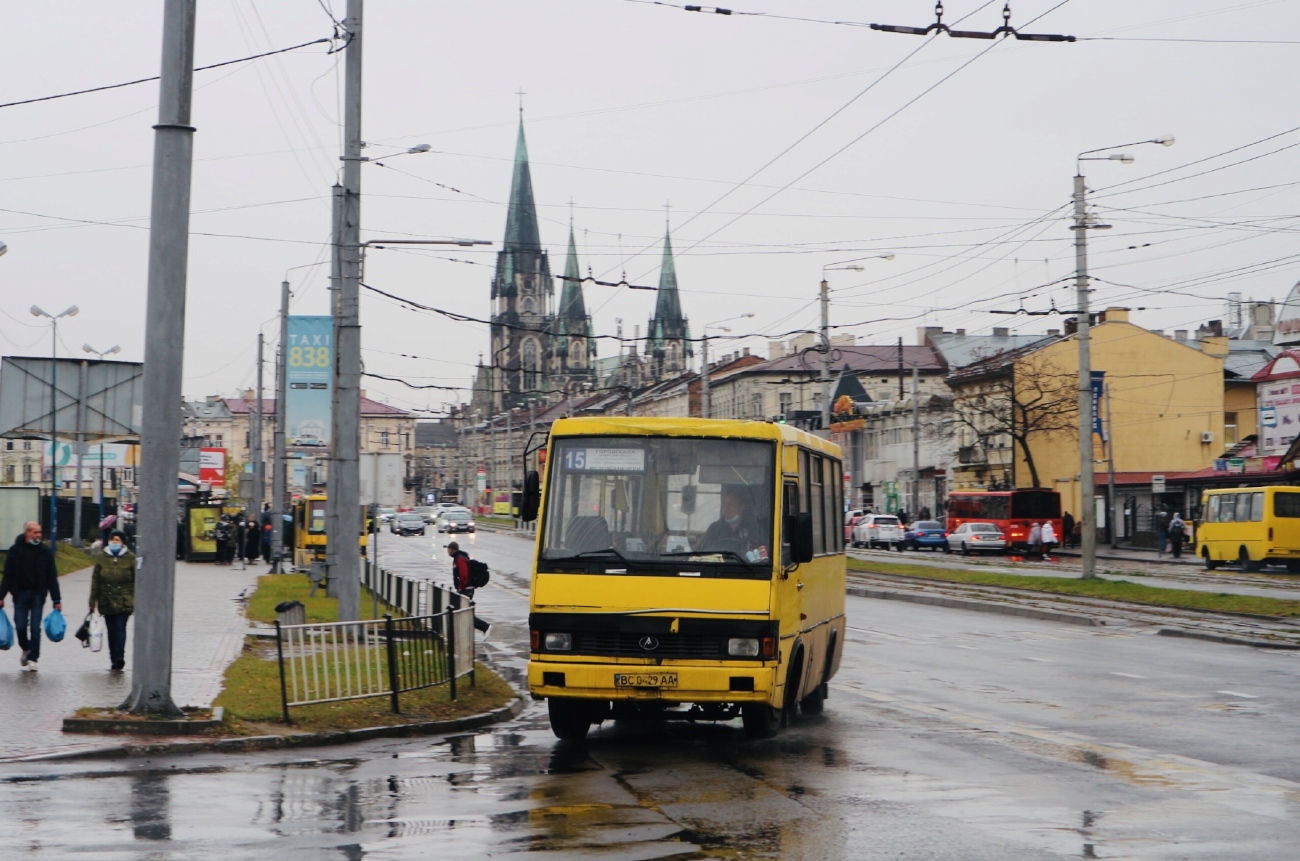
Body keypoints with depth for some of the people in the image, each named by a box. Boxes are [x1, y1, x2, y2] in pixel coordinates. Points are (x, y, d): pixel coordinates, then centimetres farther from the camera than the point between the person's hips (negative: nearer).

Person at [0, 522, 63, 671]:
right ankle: (26, 649, 28)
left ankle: (33, 658, 6)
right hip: (20, 594, 0)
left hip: (38, 595, 0)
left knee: (35, 627, -2)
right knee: (20, 626, 1)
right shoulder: (15, 551, 0)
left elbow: (52, 577, 3)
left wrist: (57, 599, 0)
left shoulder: (45, 552, 2)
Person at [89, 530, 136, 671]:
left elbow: (137, 581, 2)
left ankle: (119, 658, -19)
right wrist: (92, 602, 6)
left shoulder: (130, 558, 2)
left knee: (120, 628, -14)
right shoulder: (102, 557, 8)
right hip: (107, 601, 3)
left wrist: (136, 600, -3)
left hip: (124, 602, -3)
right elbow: (95, 580, 9)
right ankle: (116, 661, 13)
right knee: (111, 631, 7)